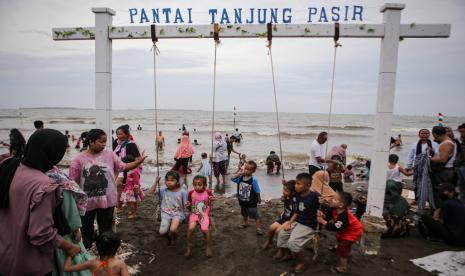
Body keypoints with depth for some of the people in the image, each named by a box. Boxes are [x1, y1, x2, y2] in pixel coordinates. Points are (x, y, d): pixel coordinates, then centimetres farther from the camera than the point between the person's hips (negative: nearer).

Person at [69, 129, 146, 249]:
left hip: (107, 200, 1)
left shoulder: (110, 155, -2)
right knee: (86, 228, 19)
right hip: (86, 202, -1)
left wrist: (138, 162, -17)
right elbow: (73, 182, -6)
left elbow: (123, 167, -1)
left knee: (106, 229, 17)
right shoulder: (78, 159, -9)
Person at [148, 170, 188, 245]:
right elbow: (150, 192, 2)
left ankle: (174, 238, 14)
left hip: (178, 214, -3)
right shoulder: (164, 191, 3)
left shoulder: (182, 192, -6)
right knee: (162, 232, -15)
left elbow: (185, 205, -1)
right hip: (166, 214, 3)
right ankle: (169, 237, 24)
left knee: (173, 230, -26)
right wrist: (156, 182, -6)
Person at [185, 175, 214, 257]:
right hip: (194, 214, 1)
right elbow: (190, 208, 7)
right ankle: (189, 246, 1)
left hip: (204, 214, -1)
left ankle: (208, 247, 5)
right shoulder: (191, 193, -5)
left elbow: (210, 206, 5)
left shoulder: (208, 192, -7)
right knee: (190, 228, -23)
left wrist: (210, 201, -16)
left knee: (205, 229, -21)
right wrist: (188, 205, -15)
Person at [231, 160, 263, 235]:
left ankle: (258, 227, 20)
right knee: (244, 213, 29)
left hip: (251, 202, -6)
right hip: (242, 201, 6)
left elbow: (257, 191, -15)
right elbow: (232, 178, -7)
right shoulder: (240, 177, -8)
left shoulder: (253, 179, -23)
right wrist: (239, 173, -15)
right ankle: (245, 223, 52)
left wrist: (259, 199, -5)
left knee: (255, 215, 7)